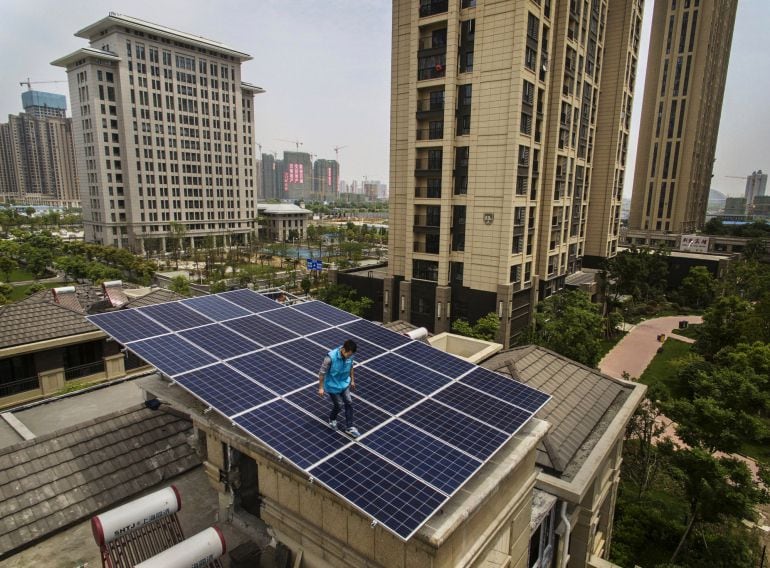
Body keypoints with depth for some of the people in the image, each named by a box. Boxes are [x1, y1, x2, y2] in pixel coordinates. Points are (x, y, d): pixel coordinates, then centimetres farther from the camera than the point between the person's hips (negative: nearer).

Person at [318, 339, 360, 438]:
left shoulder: (349, 355, -17)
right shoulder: (331, 357, -34)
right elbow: (322, 372, -21)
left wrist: (352, 380, 14)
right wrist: (321, 388, -13)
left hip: (344, 384, 5)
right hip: (333, 386, -5)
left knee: (349, 403, 6)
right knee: (339, 405, 8)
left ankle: (349, 428, 22)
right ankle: (332, 420, 41)